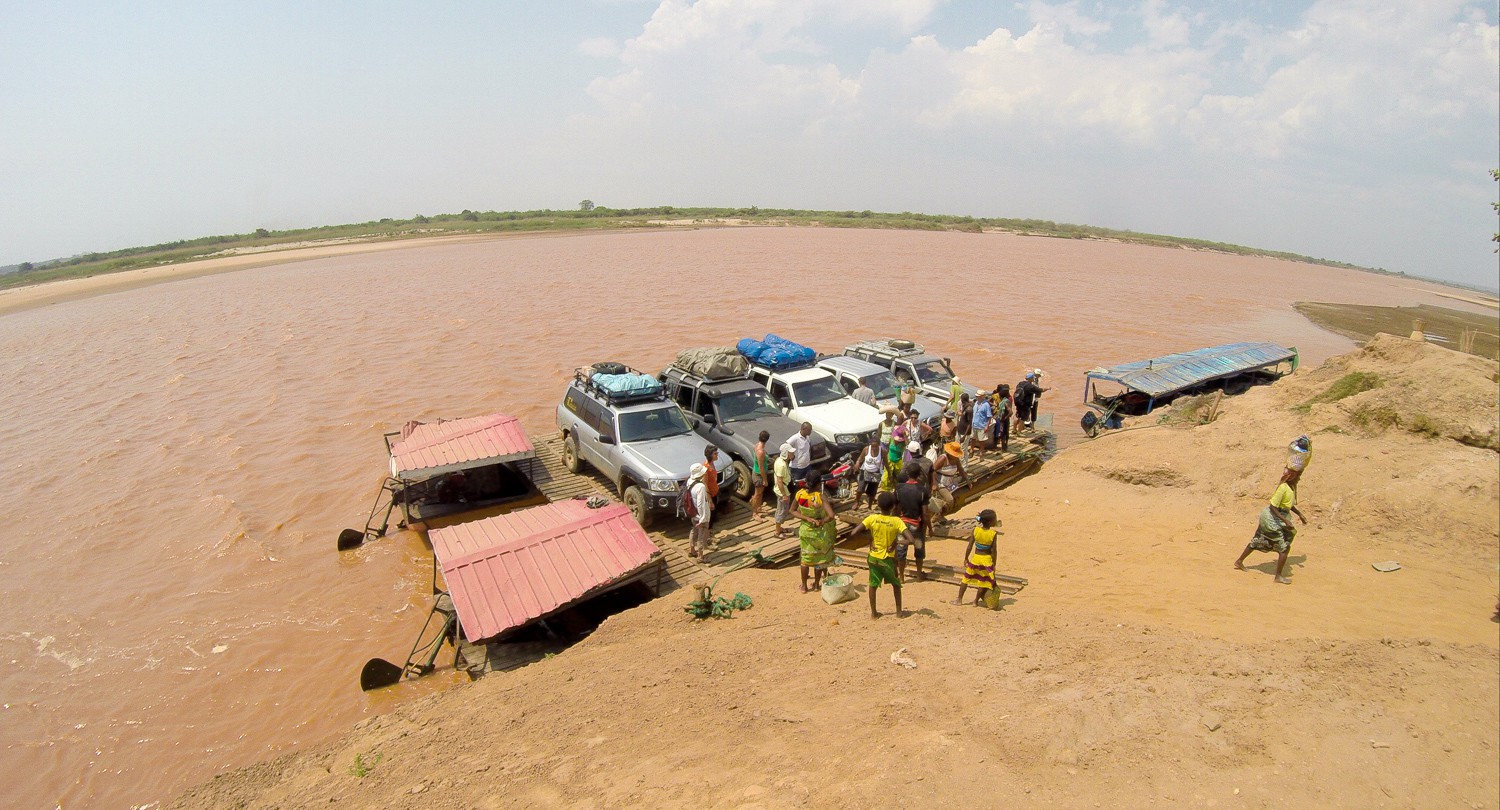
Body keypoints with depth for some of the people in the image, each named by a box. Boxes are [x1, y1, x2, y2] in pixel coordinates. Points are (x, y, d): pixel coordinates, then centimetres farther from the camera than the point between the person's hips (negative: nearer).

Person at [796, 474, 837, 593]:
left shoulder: (800, 494, -15)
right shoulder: (820, 496, -27)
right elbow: (831, 516, -34)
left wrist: (808, 519, -14)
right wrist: (822, 521, -17)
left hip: (805, 531, 3)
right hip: (819, 532, -3)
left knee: (805, 558, 19)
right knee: (820, 558, 20)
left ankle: (804, 586, 30)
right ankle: (816, 584, 34)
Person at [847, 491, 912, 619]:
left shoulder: (872, 519, -15)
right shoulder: (897, 521, -16)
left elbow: (853, 534, -20)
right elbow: (910, 540, -25)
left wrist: (868, 537, -6)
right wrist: (897, 542, -9)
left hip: (874, 558, 1)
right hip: (889, 559, -1)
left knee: (873, 585, 18)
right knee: (896, 584, 22)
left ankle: (873, 612, 24)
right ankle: (899, 611, 28)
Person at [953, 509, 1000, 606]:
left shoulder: (976, 530, -9)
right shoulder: (993, 534, -15)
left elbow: (970, 547, -6)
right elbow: (993, 551, -12)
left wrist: (966, 559, 5)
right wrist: (994, 564, -1)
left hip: (976, 558, 3)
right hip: (987, 559, -2)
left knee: (966, 578, 16)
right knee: (985, 582, 15)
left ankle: (959, 599, 21)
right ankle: (976, 601, 21)